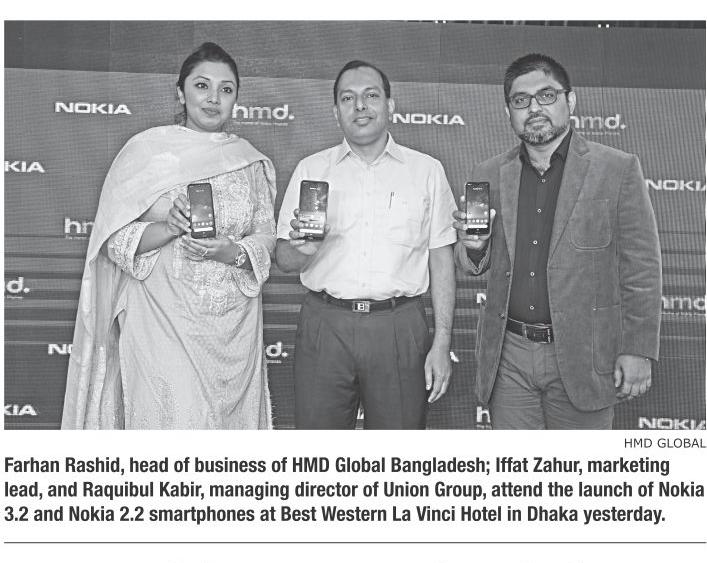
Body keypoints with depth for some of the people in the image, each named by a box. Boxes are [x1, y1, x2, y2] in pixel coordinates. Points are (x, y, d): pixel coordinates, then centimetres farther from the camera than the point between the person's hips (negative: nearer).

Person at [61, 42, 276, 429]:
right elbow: (114, 242, -5)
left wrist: (233, 252, -14)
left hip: (235, 325, 3)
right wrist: (171, 228, -21)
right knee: (168, 416, -4)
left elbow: (266, 236, 7)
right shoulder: (147, 150, -1)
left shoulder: (250, 160, 9)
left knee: (234, 417, 7)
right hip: (163, 321, -3)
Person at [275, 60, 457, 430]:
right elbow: (283, 258, 8)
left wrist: (442, 343, -1)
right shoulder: (310, 170, 8)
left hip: (400, 328, 0)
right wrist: (302, 251, -16)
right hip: (324, 326, 1)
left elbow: (441, 261, 5)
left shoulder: (427, 171, 7)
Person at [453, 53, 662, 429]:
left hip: (582, 358, -2)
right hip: (507, 357, 3)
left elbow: (641, 269, -2)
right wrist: (472, 246, -8)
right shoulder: (488, 176, 6)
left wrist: (638, 351, -7)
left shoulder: (618, 170, -3)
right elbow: (473, 269, 14)